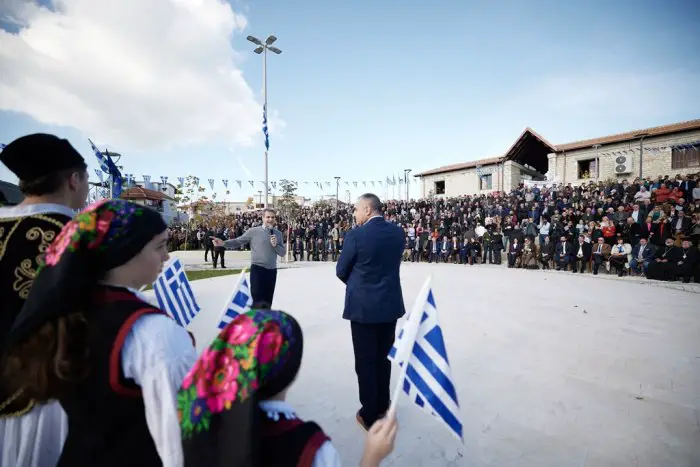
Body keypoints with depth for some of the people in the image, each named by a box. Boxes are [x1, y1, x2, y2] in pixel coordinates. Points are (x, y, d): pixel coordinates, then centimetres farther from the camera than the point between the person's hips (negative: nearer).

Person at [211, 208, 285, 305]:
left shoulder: (278, 234, 8)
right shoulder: (253, 231, -2)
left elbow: (283, 253, 8)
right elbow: (238, 241, -6)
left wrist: (276, 245, -10)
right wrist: (223, 243, -23)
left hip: (272, 270, 4)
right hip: (257, 269, -4)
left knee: (267, 302, 14)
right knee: (258, 301, -4)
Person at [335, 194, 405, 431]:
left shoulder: (356, 235, -16)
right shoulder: (397, 232, 0)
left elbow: (341, 271, -5)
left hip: (363, 306, -5)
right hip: (390, 304, 6)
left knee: (365, 361, 9)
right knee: (383, 357, 21)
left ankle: (369, 415, 23)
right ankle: (382, 405, 38)